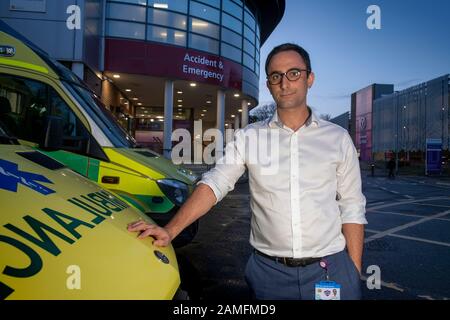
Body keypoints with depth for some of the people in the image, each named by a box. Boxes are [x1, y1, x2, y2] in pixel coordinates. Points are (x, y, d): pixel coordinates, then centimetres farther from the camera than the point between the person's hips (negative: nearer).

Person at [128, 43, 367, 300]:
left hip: (331, 270, 1)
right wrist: (171, 230, -19)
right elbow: (214, 185, -7)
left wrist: (355, 272, 0)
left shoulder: (338, 138, 1)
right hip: (269, 270, 0)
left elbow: (352, 208, 2)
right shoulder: (249, 137, 0)